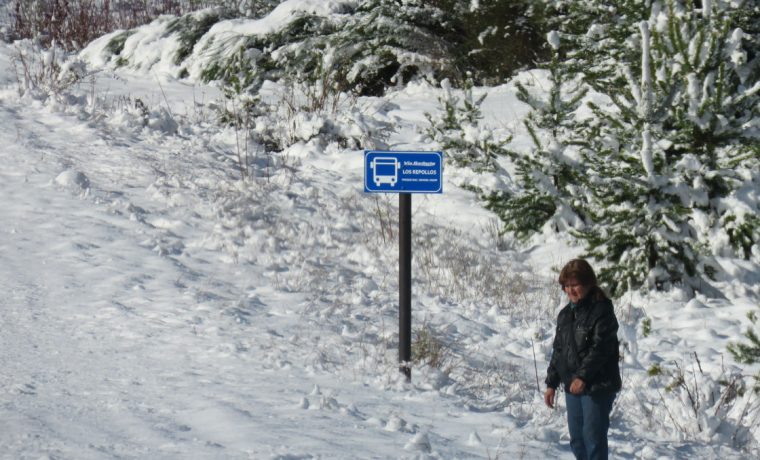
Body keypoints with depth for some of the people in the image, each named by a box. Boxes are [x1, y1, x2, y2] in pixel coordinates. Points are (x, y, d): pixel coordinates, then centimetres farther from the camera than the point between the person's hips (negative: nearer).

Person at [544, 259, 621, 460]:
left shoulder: (601, 310, -11)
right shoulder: (565, 314, 14)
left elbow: (601, 348, -20)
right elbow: (558, 350, 19)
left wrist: (583, 376, -28)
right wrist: (551, 383, 15)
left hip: (598, 386, -8)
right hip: (572, 385, 8)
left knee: (593, 434, -9)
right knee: (576, 437, 12)